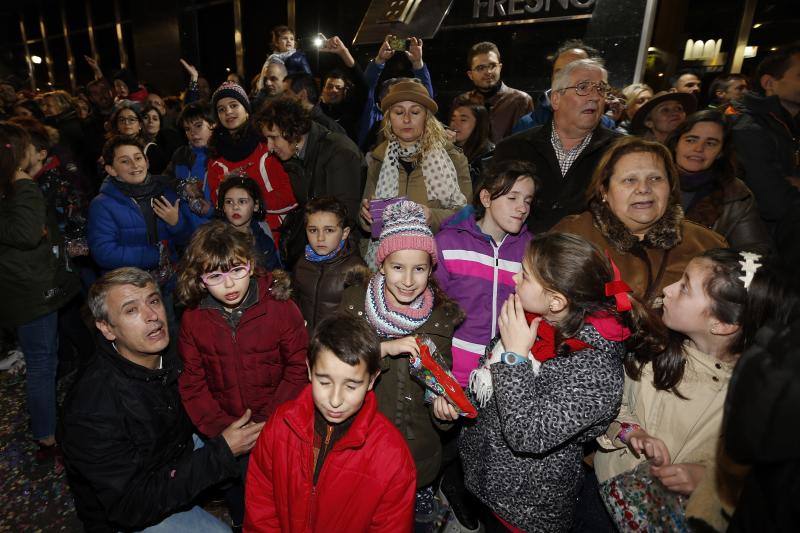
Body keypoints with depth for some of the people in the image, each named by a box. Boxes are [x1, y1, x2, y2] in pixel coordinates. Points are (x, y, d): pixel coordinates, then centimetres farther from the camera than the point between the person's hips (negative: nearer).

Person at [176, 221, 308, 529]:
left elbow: (298, 369, -10)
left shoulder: (280, 307, -14)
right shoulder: (193, 318, -5)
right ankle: (241, 522, 41)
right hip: (223, 430, 2)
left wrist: (266, 422, -14)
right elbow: (192, 383, -1)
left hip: (275, 425, -2)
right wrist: (222, 429, -12)